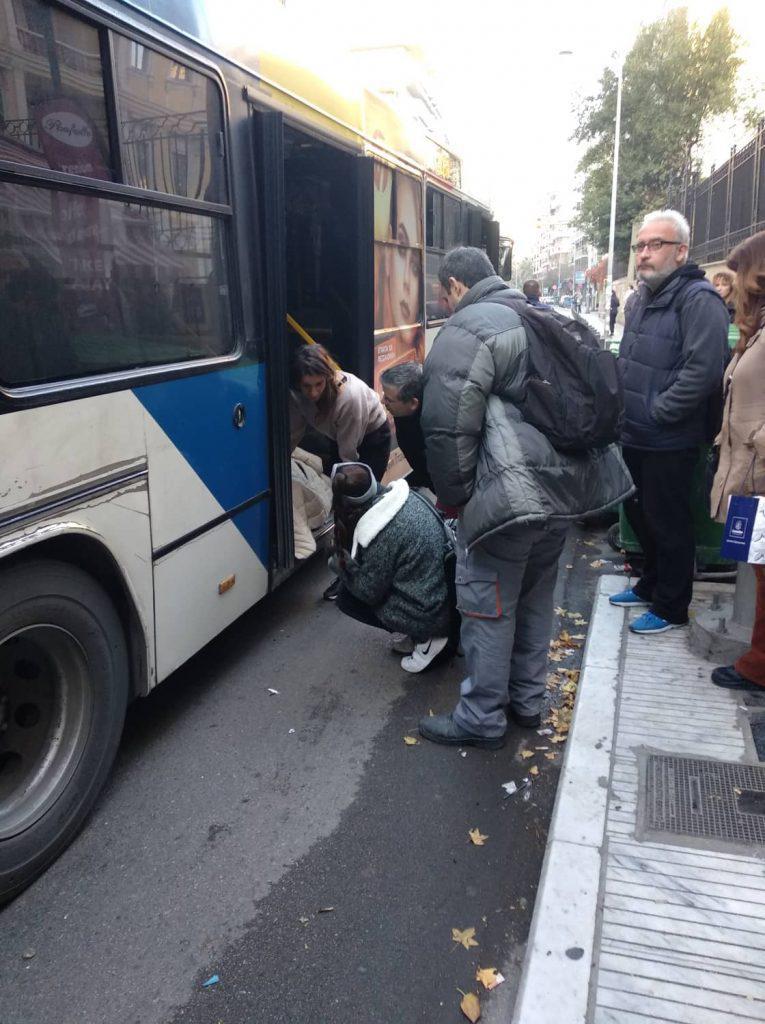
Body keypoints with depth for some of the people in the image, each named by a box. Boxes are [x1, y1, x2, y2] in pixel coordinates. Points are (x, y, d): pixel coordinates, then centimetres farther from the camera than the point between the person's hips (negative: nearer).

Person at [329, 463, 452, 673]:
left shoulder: (380, 533, -25)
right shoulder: (400, 494, -4)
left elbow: (370, 592, -12)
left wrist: (339, 563, -1)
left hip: (428, 615, -8)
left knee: (346, 597, 8)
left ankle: (424, 639, 3)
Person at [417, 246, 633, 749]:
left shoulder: (465, 331, -10)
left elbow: (449, 428, -16)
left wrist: (454, 494, -2)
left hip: (511, 494, -9)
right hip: (569, 484, 9)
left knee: (488, 607, 4)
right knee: (536, 596, 21)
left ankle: (482, 719, 17)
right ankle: (528, 700, 35)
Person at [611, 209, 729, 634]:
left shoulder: (699, 299, -16)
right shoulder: (645, 298, 13)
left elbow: (703, 370, -26)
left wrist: (655, 412, -21)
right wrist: (624, 407, 10)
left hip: (669, 443, -9)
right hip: (635, 436, 9)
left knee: (668, 524, 4)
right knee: (638, 514, 20)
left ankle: (671, 608, 20)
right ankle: (650, 585, 39)